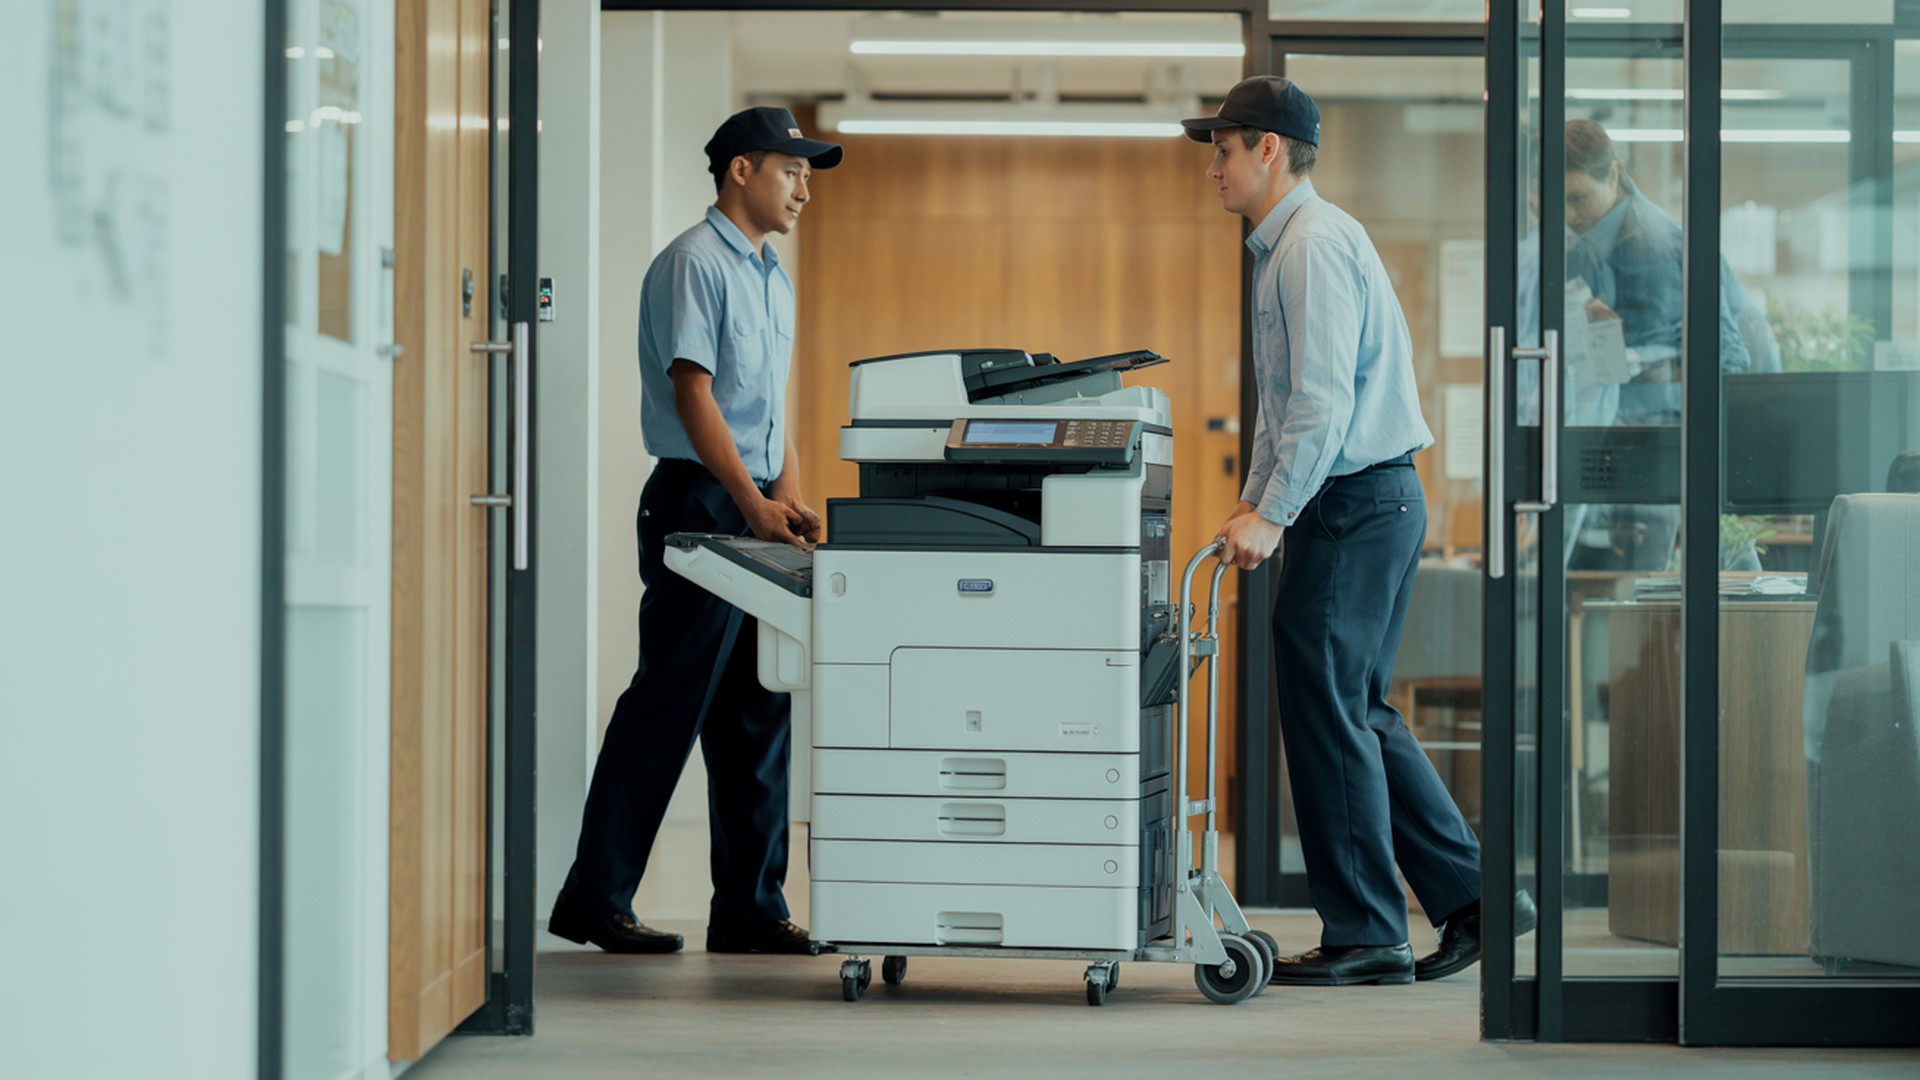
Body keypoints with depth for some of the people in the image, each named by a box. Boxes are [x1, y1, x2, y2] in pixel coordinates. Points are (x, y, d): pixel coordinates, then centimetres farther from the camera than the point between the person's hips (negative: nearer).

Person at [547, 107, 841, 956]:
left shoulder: (772, 276, 20)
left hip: (756, 510, 9)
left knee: (758, 714, 7)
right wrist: (754, 502, -22)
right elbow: (693, 392, -16)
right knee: (668, 704, -7)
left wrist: (791, 502, 7)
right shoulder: (694, 263, -8)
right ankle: (595, 898, -1)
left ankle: (750, 908, 12)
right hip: (702, 501, -9)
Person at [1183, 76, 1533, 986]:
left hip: (1356, 500, -10)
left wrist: (1273, 515, -22)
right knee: (1357, 712, 13)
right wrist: (1251, 501, 19)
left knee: (1327, 712, -4)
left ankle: (1364, 937, 3)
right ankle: (1469, 893, 15)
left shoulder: (1315, 244, -14)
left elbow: (1324, 400, -22)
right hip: (1363, 501, 10)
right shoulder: (1285, 248, 18)